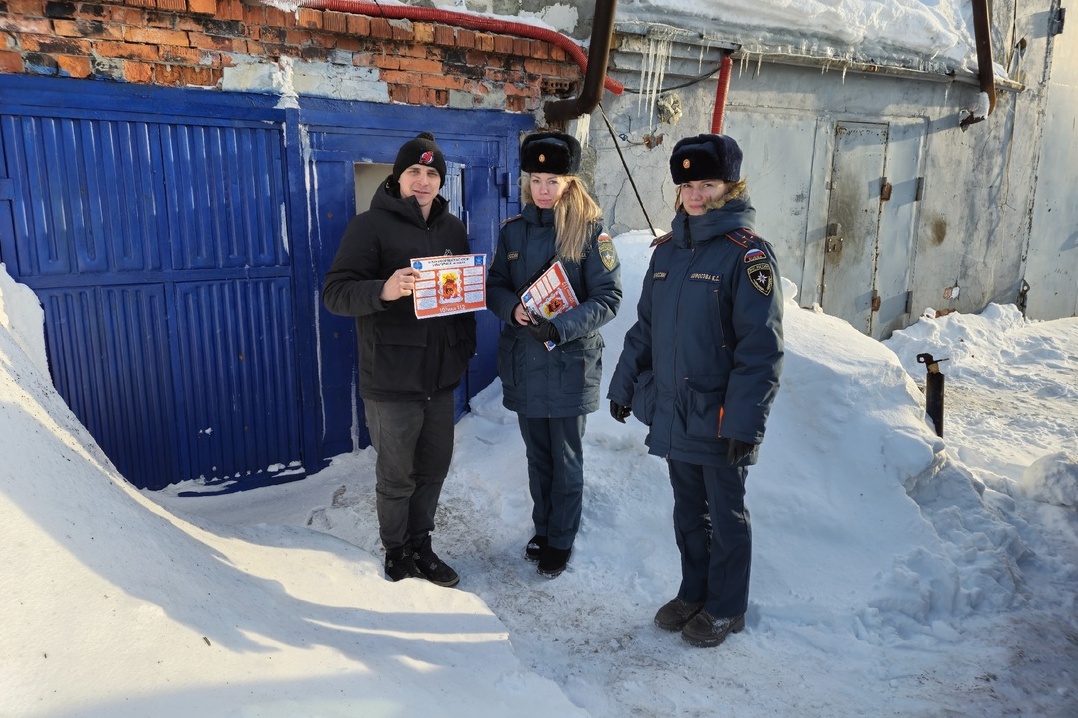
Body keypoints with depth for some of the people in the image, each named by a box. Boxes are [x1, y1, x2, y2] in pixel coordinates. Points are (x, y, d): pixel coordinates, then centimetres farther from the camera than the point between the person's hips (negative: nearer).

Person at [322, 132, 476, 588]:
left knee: (434, 466, 14)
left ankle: (419, 546, 32)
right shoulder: (371, 226, -7)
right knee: (397, 475, 6)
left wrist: (467, 346, 13)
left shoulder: (452, 228, 12)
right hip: (391, 378, -5)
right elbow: (334, 292, -14)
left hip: (441, 375, 6)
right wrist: (383, 291, -33)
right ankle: (396, 552, 27)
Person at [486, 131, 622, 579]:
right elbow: (494, 286, 9)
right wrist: (513, 308, -14)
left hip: (570, 362, -4)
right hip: (523, 361, 4)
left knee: (566, 458, 8)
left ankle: (561, 540, 25)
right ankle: (543, 529, 34)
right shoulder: (514, 231, 6)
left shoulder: (590, 231, -7)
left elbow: (608, 297, -11)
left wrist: (561, 327, -23)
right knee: (537, 455, 16)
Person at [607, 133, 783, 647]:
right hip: (671, 413, 6)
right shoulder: (668, 250, 8)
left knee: (725, 514, 11)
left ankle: (725, 608, 29)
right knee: (688, 511, 19)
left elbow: (761, 347, -17)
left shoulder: (746, 254, -13)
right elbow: (645, 326, 14)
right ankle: (693, 592, 37)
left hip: (720, 420, -6)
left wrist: (745, 421, -21)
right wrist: (624, 385, 12)